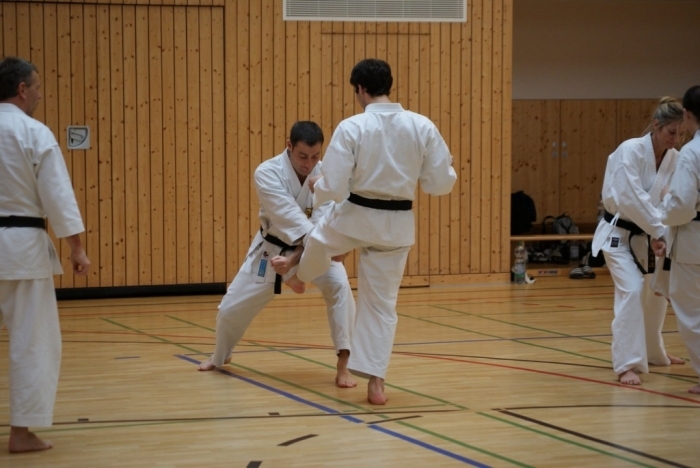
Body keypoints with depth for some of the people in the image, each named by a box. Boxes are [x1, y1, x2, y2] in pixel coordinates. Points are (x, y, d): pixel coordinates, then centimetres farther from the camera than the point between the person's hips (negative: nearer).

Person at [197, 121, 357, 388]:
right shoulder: (267, 173, -25)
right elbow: (288, 215, -37)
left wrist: (299, 256, -40)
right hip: (272, 249, 0)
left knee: (339, 287, -28)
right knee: (232, 307, 6)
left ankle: (343, 366, -20)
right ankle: (221, 355, 40)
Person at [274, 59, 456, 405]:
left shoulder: (351, 128, -16)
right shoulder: (422, 126, -8)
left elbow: (333, 187, -17)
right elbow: (442, 183, -3)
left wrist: (317, 188, 7)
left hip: (355, 218, -2)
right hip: (397, 225, 2)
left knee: (318, 240, 34)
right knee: (382, 303, 14)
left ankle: (299, 276, 66)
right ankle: (375, 382, 11)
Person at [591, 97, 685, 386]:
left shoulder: (674, 159, -4)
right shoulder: (630, 151, -23)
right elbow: (631, 199, -31)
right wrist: (663, 231, -33)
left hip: (645, 236, 7)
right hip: (618, 234, -7)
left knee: (656, 292, 19)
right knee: (631, 291, -23)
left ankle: (652, 352, 42)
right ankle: (627, 365, -21)